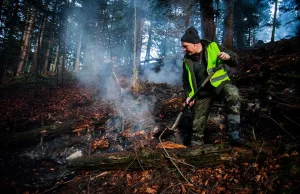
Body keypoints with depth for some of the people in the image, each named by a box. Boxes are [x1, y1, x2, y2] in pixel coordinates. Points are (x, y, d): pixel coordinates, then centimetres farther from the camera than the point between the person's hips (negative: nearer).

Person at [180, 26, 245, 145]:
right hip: (203, 92, 3)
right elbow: (185, 80, 11)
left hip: (220, 84, -2)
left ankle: (233, 134, -28)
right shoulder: (187, 60, 1)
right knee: (197, 122, 2)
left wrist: (228, 56, -25)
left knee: (233, 95, -35)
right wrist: (189, 94, -5)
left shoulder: (213, 47, -6)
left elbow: (234, 61, -1)